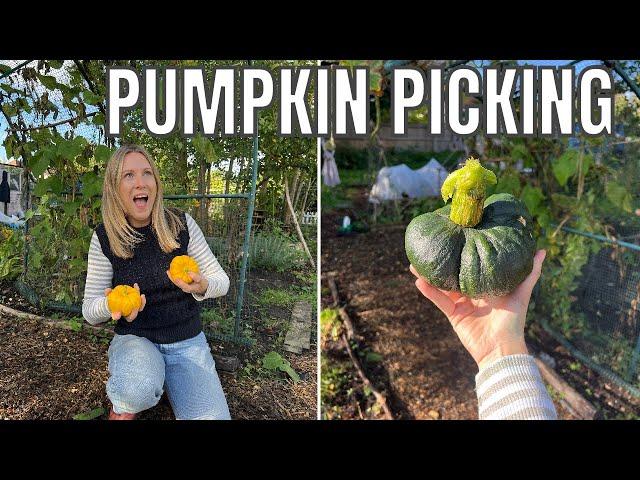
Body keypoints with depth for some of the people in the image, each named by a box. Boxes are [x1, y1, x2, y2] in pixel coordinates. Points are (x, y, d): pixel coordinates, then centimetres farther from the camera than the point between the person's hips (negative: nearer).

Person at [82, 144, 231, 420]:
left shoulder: (181, 224, -7)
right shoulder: (105, 237, -6)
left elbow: (222, 281, -1)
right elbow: (90, 310, -2)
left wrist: (202, 287, -25)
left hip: (188, 343, 2)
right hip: (134, 340, -1)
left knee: (212, 416, -18)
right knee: (137, 388, -37)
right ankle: (122, 407, 1)